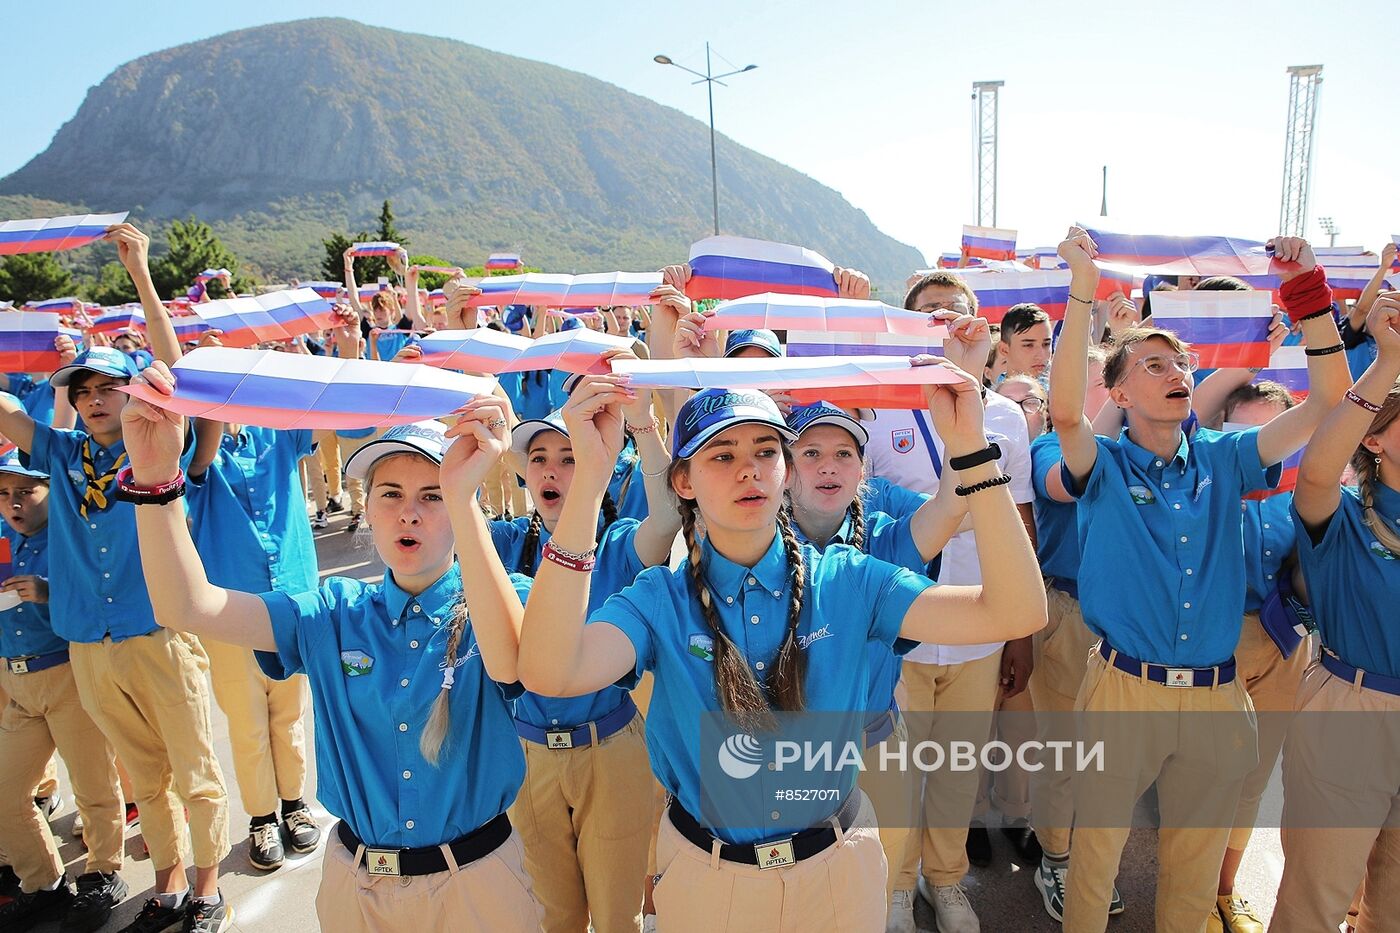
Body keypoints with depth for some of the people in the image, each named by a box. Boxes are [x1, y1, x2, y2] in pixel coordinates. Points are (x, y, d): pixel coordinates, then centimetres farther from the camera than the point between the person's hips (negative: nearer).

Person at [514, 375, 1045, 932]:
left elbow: (1014, 614, -22)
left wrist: (969, 448, -31)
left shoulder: (847, 581, -13)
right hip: (706, 874, -1)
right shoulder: (661, 599, -16)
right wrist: (590, 476, -41)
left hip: (839, 868, 1)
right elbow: (548, 673, -36)